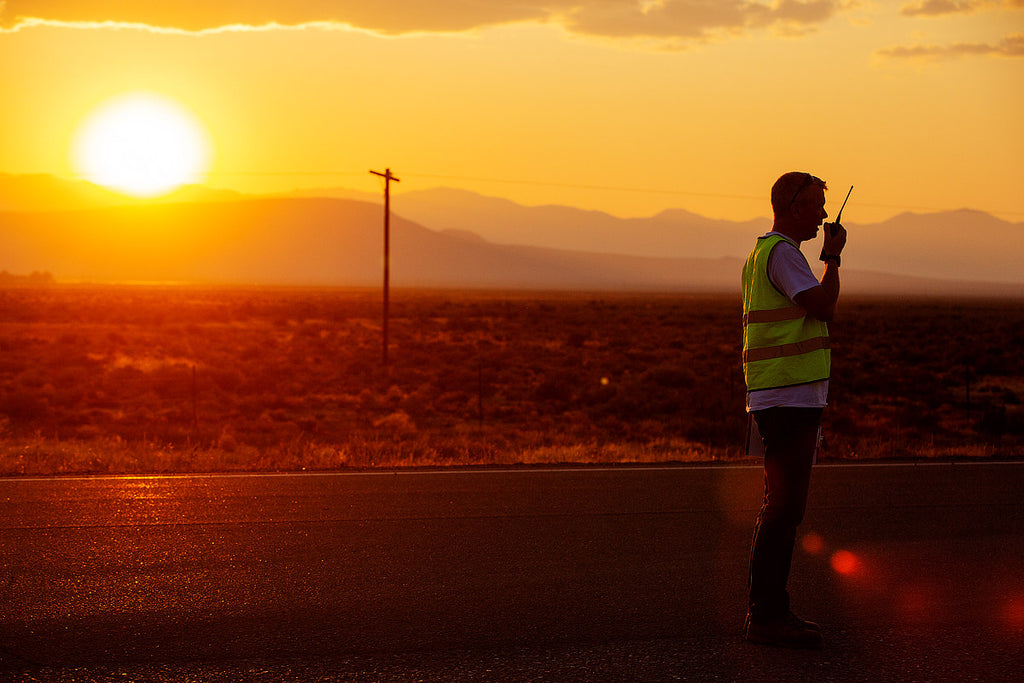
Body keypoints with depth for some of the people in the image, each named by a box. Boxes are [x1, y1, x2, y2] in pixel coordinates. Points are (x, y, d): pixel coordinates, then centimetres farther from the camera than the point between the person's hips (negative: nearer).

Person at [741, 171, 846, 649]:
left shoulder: (761, 253, 19)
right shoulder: (782, 252, -13)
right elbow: (823, 306, -23)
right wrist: (833, 256, -9)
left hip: (779, 398, 11)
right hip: (790, 398, -11)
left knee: (781, 507, 13)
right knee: (783, 507, -9)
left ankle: (767, 611, 17)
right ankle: (767, 617, -8)